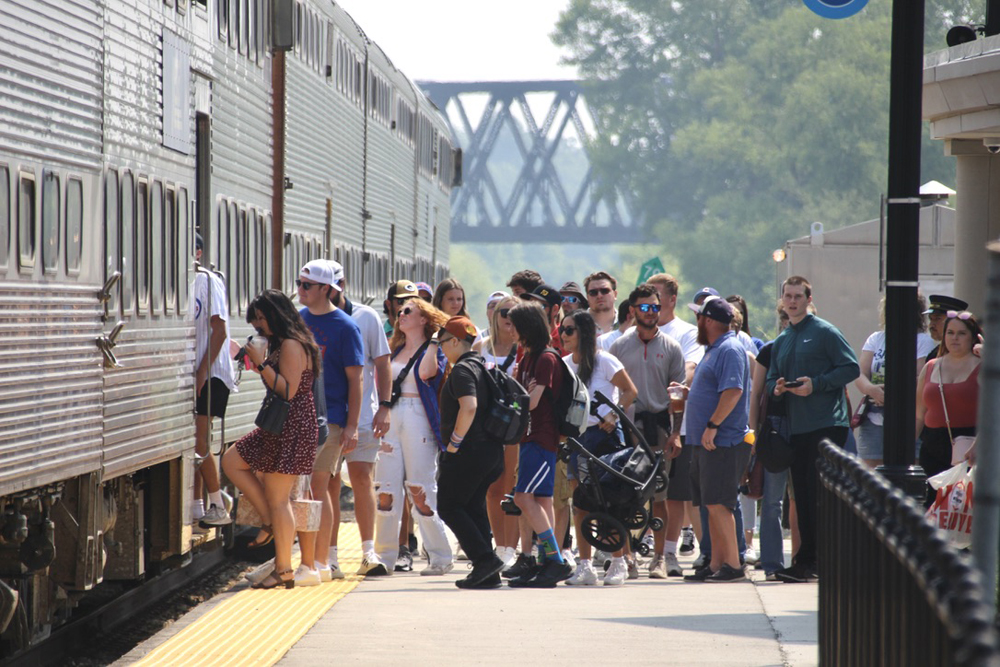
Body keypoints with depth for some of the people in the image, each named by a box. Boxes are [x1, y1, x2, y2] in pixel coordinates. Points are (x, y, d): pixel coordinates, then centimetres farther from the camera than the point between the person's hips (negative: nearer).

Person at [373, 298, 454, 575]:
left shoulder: (433, 349, 2)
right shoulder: (394, 349, 19)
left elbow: (426, 374, -19)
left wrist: (430, 348, -13)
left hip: (418, 420, -6)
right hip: (391, 418, 6)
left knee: (420, 491, -7)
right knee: (386, 490, 2)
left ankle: (440, 557, 1)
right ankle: (385, 556, 9)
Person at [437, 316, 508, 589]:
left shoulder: (462, 369, -13)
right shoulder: (482, 366, 17)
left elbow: (469, 407, -27)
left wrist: (453, 443, -19)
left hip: (468, 451, -9)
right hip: (490, 451, 9)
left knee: (449, 507, -2)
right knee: (474, 508, 11)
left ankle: (484, 558, -13)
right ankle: (488, 574, 7)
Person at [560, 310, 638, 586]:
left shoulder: (604, 361, -7)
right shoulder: (564, 364, 10)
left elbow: (630, 391, -4)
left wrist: (615, 416, -18)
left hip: (604, 434, -6)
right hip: (576, 436, 6)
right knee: (580, 503, 3)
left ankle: (619, 564, 5)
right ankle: (585, 567, 7)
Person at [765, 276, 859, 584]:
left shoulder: (824, 332, -2)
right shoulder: (781, 342, 19)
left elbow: (851, 368, -7)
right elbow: (771, 379, 23)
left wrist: (816, 384, -16)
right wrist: (777, 388, -1)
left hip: (826, 425, -7)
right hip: (796, 428, 7)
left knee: (820, 494, -9)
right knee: (803, 496, 7)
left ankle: (808, 561, -8)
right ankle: (808, 561, 11)